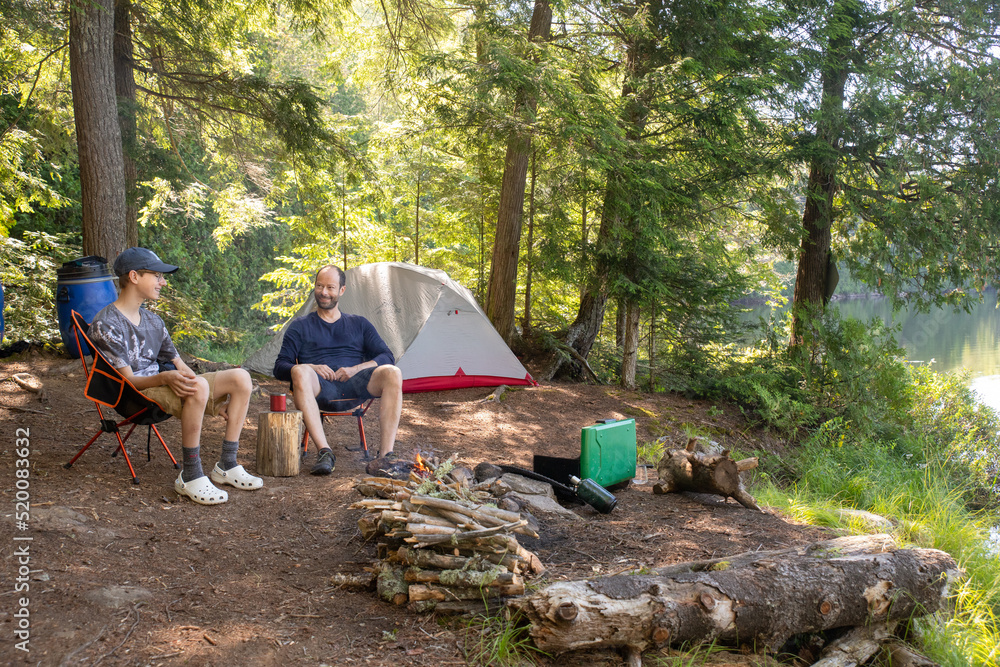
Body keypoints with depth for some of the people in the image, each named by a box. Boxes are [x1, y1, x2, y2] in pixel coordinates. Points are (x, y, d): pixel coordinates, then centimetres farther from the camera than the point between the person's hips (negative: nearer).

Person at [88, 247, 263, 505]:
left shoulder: (152, 321, 19)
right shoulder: (105, 324, -9)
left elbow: (178, 365, 17)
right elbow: (128, 379, -16)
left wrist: (216, 401, 5)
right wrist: (164, 378, -37)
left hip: (166, 385, 9)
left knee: (240, 378, -7)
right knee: (199, 387, -37)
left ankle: (226, 466, -6)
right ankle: (190, 477, -29)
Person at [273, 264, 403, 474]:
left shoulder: (359, 324, 24)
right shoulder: (300, 327, 20)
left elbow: (386, 357, 13)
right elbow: (280, 368, 10)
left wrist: (355, 369, -6)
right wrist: (311, 368, -11)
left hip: (355, 386, 2)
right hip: (321, 389, -1)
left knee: (392, 373, -29)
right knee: (300, 372, -37)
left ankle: (386, 453, -34)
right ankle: (324, 451, -41)